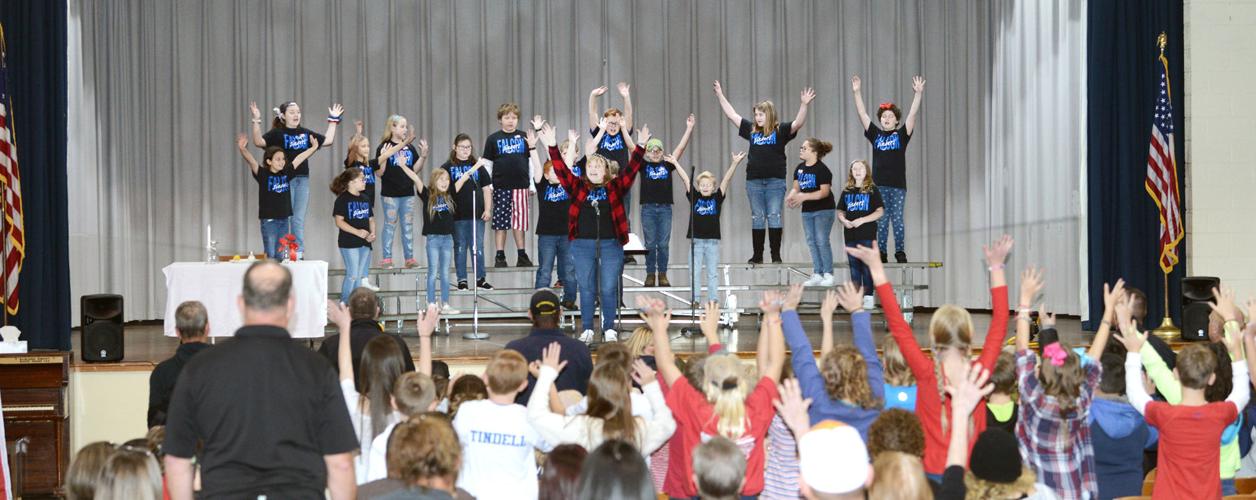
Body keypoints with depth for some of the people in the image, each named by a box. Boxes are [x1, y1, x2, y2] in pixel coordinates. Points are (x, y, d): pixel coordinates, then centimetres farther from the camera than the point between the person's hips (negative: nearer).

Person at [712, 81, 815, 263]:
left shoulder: (781, 130, -1)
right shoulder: (751, 130, 10)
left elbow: (798, 123, -16)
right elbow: (732, 115, 17)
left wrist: (804, 105, -30)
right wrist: (720, 96, 17)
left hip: (775, 181, -4)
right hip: (754, 181, 4)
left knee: (774, 217, -3)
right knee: (757, 218, 6)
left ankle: (776, 254, 1)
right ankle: (757, 255, 11)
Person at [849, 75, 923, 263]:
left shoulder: (901, 135, 5)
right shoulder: (875, 134, 9)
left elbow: (912, 114, -4)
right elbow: (862, 114, 5)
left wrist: (918, 93, -14)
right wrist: (857, 93, -1)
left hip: (898, 185, -2)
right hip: (879, 185, 2)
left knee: (897, 220, 1)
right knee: (881, 221, 4)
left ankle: (901, 252, 7)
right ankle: (881, 253, 8)